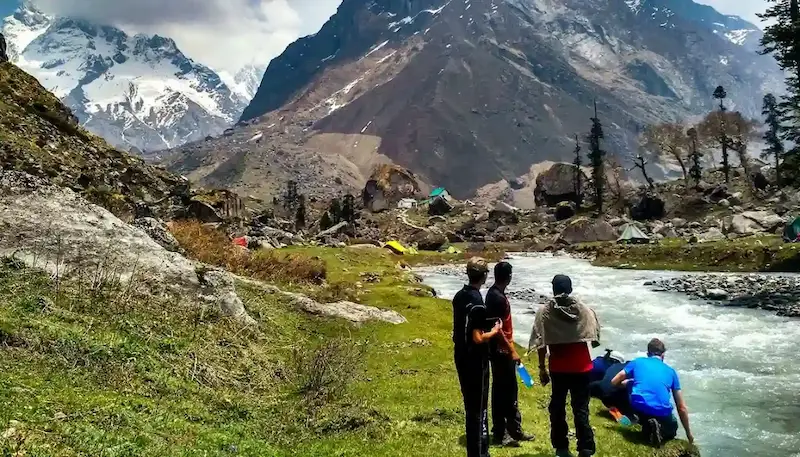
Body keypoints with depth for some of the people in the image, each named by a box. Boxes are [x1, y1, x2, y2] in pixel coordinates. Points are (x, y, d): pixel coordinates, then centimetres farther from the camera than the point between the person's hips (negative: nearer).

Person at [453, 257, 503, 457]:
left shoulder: (459, 296, 5)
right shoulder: (477, 302, -21)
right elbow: (478, 338, -22)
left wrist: (486, 326, 17)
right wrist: (494, 331, -6)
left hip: (461, 358, 9)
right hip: (475, 362, -9)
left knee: (470, 406, 17)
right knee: (478, 408, 2)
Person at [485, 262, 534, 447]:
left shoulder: (495, 293, 9)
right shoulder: (498, 297, -22)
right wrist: (511, 351, -18)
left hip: (502, 350, 10)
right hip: (502, 351, -10)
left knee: (510, 390, 16)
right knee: (503, 392, -1)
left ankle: (514, 429, 26)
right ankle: (500, 434, 10)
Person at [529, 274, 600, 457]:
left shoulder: (545, 312, -4)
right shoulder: (584, 310, -1)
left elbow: (541, 343, -7)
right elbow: (594, 339, -2)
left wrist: (542, 368, 1)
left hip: (558, 369, 0)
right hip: (582, 367, 0)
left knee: (557, 407, 13)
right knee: (581, 409, 5)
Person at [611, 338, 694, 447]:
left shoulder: (638, 362, 17)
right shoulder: (671, 371, 21)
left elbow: (614, 382, 18)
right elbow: (682, 407, 22)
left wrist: (627, 382, 41)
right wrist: (689, 433, 32)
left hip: (638, 407, -1)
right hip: (662, 411, 1)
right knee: (672, 430, 34)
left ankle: (647, 424, 12)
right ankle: (660, 429, -3)